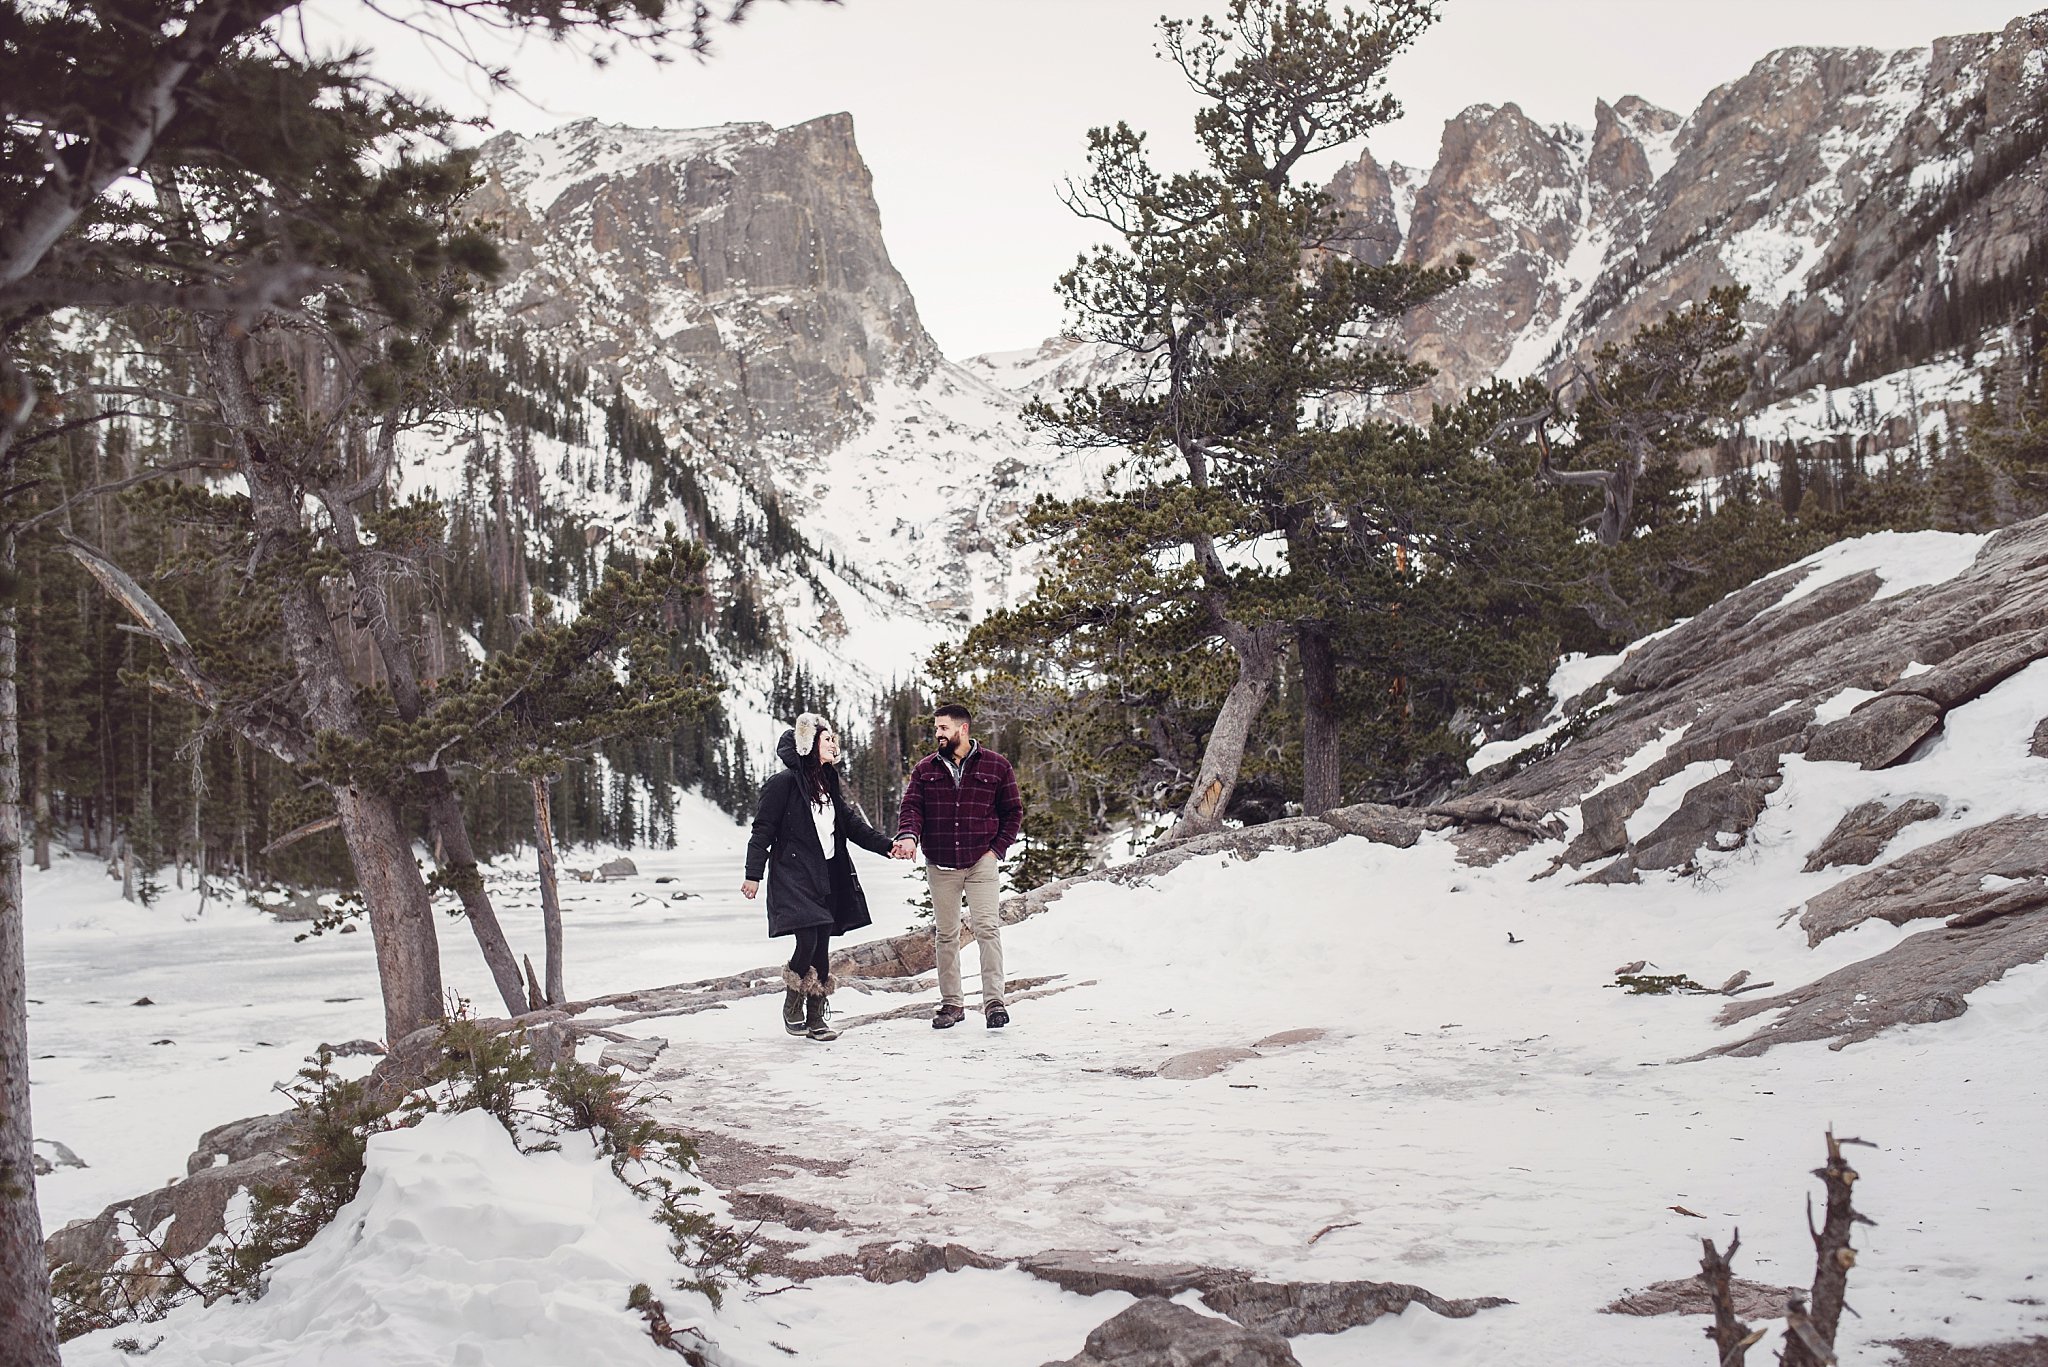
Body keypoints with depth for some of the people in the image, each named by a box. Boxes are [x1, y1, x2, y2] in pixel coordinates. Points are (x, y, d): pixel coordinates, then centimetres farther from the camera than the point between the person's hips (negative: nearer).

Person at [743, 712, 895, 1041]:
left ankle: (816, 1017, 12)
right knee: (808, 940, -16)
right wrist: (753, 874, -10)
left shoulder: (827, 782, 15)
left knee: (822, 946, 5)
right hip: (794, 875, -7)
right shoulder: (784, 783, -8)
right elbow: (763, 831, -7)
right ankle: (792, 1005, 6)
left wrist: (887, 845, 6)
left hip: (827, 877, 7)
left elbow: (851, 823, 16)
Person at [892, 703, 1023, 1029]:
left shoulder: (996, 766, 3)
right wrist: (908, 836, -20)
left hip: (981, 861, -3)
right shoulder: (926, 769, 9)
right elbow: (911, 806, 0)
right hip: (940, 865, 3)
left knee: (987, 928, -11)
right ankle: (951, 1004, 15)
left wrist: (997, 848, -3)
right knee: (946, 934, 8)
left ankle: (994, 1002, -10)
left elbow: (1013, 812, 8)